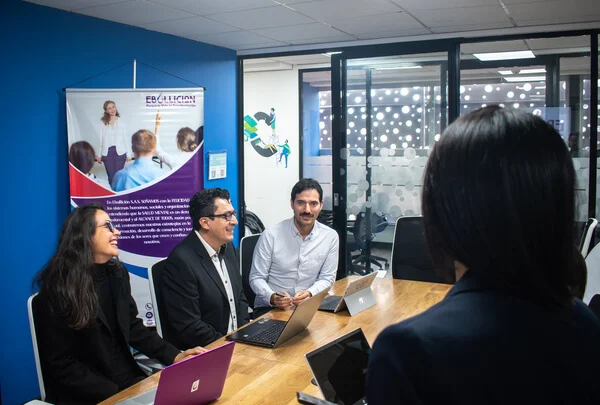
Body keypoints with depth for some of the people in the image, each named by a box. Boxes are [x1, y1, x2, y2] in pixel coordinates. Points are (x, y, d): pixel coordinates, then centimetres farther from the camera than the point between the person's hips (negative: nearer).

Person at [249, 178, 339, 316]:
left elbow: (327, 278, 5)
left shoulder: (331, 237, 0)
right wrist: (273, 297, -25)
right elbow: (256, 278, -5)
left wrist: (310, 293, -16)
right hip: (269, 307, -4)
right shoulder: (270, 235, -8)